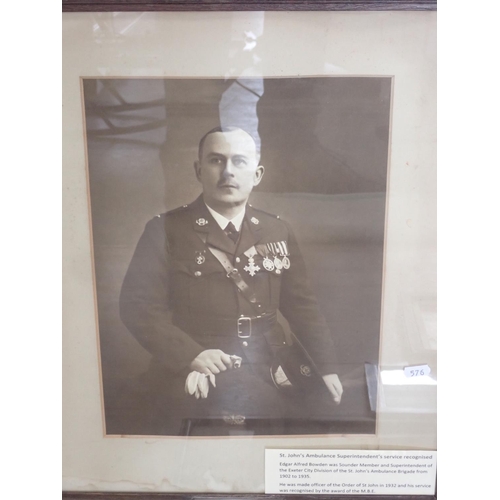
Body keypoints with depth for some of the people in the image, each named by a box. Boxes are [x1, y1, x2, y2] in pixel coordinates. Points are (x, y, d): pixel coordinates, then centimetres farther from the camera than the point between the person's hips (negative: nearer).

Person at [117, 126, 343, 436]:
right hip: (194, 378, -4)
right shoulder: (166, 230, -1)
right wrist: (190, 354, -19)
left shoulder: (278, 231, 10)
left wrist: (327, 368, 4)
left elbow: (301, 304, 12)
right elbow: (138, 304, -7)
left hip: (270, 373, 5)